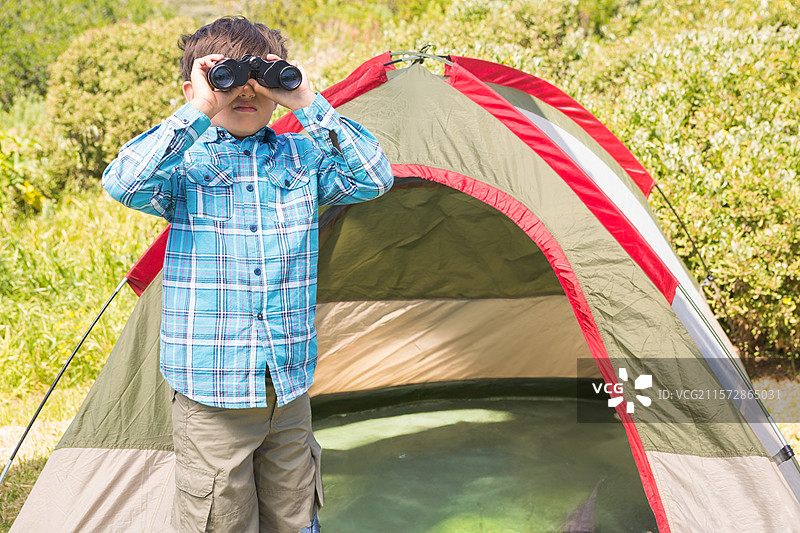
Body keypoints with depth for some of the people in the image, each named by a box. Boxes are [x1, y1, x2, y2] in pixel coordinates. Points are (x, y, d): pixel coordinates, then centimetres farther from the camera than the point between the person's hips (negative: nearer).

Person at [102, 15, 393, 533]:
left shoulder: (302, 157, 6)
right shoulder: (185, 159, -3)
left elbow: (375, 177, -7)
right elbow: (122, 184, -22)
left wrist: (310, 105, -12)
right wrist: (197, 113, -23)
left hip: (289, 384, 4)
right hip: (211, 387, -3)